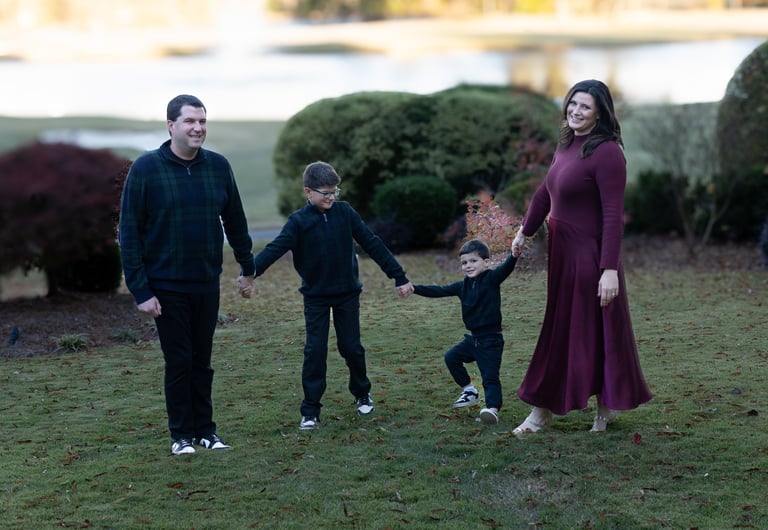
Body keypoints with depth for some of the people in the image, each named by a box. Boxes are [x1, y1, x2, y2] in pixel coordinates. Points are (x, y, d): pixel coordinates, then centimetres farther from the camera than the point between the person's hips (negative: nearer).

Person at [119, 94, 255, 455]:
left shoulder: (218, 166, 1)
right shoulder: (146, 168, -9)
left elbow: (235, 222, 12)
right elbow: (129, 233, -9)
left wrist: (248, 266, 13)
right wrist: (140, 290, -13)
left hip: (207, 284, 3)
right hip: (166, 287, -3)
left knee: (202, 362, 11)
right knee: (178, 363, 3)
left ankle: (205, 430, 22)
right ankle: (182, 435, 16)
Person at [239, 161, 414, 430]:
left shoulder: (345, 212, -6)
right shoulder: (299, 221, -12)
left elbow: (372, 244, -2)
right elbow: (275, 249, -24)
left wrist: (399, 276, -2)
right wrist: (250, 274, -41)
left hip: (347, 293, 1)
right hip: (316, 297, -1)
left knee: (351, 347, 7)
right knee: (315, 351, -4)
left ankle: (362, 393, 33)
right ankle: (310, 411, 4)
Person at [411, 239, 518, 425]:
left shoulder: (492, 279, -11)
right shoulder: (463, 285, 9)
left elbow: (506, 268, -29)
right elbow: (439, 291, 13)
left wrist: (514, 255, -50)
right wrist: (415, 289, 9)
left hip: (491, 340, -8)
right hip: (473, 338, 8)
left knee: (490, 377, -14)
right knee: (451, 357, 16)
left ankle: (493, 408, -21)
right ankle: (469, 390, 27)